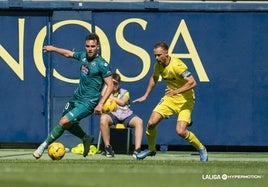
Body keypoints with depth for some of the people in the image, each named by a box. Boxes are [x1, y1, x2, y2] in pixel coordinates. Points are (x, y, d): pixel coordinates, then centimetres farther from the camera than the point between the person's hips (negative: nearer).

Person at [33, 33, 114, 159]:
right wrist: (53, 49, 30)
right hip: (76, 97, 8)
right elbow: (68, 54, 25)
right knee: (68, 124, 18)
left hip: (88, 102, -8)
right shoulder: (83, 56, 3)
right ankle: (86, 138, 39)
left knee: (64, 122, -16)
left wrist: (100, 104, -24)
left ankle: (44, 145, -3)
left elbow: (110, 86, -17)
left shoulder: (102, 64, -17)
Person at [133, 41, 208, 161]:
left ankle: (201, 149, 6)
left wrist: (175, 91, -38)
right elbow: (154, 78, 22)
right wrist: (145, 96, 21)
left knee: (180, 131, -19)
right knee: (151, 122, -7)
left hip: (185, 100, -7)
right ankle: (151, 149, 18)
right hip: (169, 98, 7)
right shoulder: (158, 66, -2)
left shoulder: (177, 65, -25)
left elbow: (192, 83, -30)